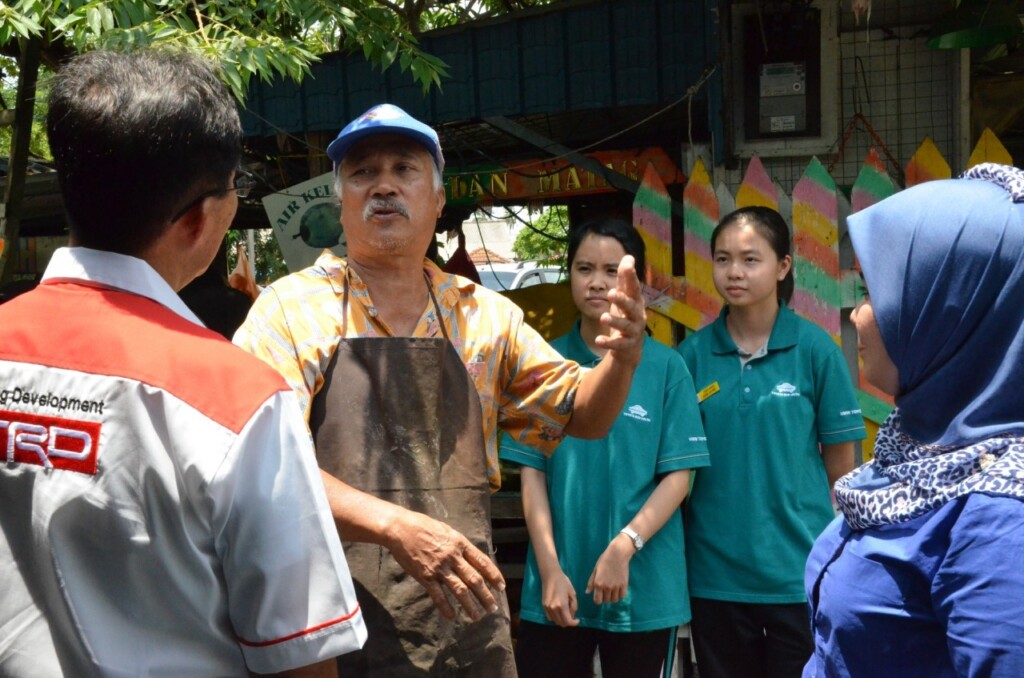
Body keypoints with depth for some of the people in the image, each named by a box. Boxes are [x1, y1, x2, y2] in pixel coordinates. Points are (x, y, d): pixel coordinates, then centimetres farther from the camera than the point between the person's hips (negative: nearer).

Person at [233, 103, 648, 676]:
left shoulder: (486, 314, 7)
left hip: (467, 621, 4)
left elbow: (579, 413, 14)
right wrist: (394, 525, -28)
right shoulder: (292, 307, -4)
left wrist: (623, 360, -8)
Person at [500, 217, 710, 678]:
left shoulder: (666, 367, -2)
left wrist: (624, 547, -16)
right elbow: (532, 474, 1)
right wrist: (550, 569, -8)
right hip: (557, 581, 1)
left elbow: (677, 476, -4)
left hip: (645, 586, -1)